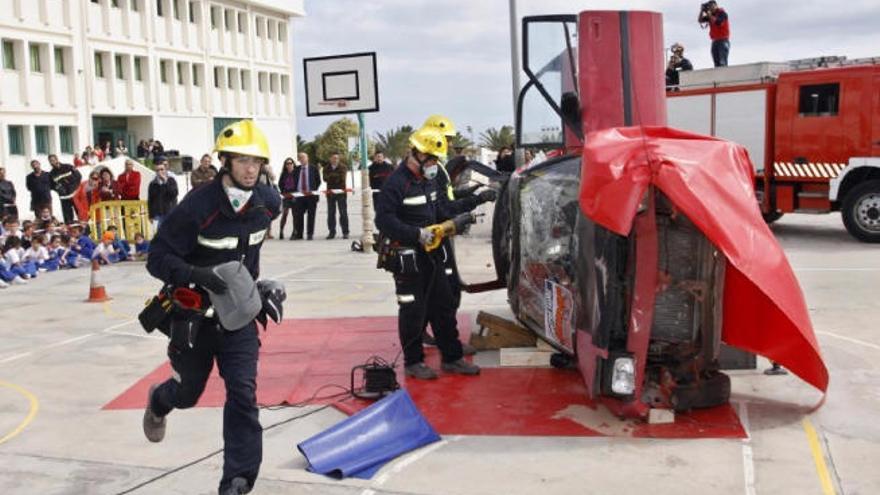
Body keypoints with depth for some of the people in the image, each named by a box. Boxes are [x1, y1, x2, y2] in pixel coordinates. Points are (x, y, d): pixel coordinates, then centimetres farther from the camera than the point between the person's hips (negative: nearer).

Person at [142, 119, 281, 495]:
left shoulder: (268, 203, -8)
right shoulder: (197, 206, -24)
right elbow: (157, 259, -20)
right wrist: (198, 274, -36)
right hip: (194, 313, -3)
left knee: (243, 393, -8)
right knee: (188, 393, 17)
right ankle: (158, 402, 54)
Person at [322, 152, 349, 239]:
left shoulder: (343, 167, 3)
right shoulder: (326, 168, 10)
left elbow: (342, 178, -9)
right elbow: (325, 178, -5)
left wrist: (331, 176, -10)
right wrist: (336, 177, -18)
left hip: (341, 192, -2)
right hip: (330, 192, 3)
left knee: (343, 213, -4)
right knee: (330, 213, 3)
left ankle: (345, 232, -1)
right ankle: (332, 232, 9)